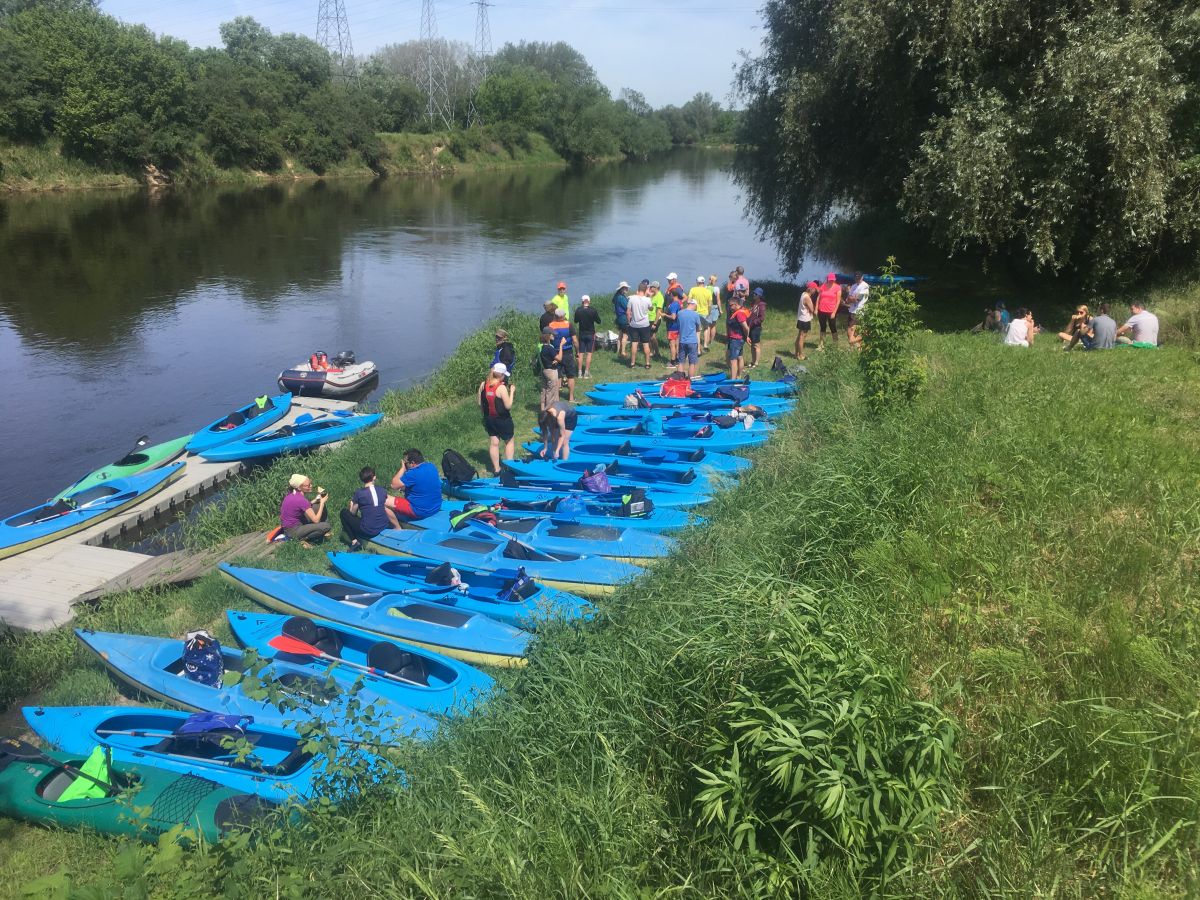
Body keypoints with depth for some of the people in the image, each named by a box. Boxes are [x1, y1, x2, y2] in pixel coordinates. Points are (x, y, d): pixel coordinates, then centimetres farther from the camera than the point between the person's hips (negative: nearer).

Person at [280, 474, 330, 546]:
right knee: (326, 526, -20)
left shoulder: (293, 493, -2)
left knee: (320, 506, 6)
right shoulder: (300, 499, -27)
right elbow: (316, 520, -22)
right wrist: (322, 502, -13)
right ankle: (303, 539, -5)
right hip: (293, 531, -9)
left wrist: (317, 499, -3)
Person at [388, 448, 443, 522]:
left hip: (421, 512, -9)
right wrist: (404, 487, 13)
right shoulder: (432, 467, 2)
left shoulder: (413, 474, -24)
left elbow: (394, 485, -15)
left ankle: (397, 527, 9)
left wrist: (403, 468, -6)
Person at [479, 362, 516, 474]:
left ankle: (496, 469, 16)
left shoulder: (483, 385, -5)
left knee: (493, 443, 11)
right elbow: (508, 406, -19)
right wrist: (511, 392, -10)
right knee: (509, 441, 15)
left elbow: (480, 403, 2)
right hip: (503, 419, -5)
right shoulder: (501, 387, -22)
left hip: (489, 418, 5)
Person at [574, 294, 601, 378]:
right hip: (590, 334, -2)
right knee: (589, 353, 3)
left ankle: (580, 372, 9)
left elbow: (576, 321, 8)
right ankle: (586, 372, 1)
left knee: (581, 353, 8)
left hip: (581, 334, 2)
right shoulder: (593, 311, -13)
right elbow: (598, 321, -4)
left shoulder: (578, 311, -6)